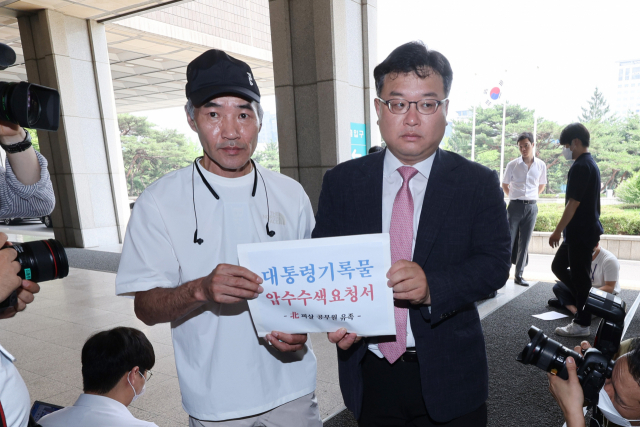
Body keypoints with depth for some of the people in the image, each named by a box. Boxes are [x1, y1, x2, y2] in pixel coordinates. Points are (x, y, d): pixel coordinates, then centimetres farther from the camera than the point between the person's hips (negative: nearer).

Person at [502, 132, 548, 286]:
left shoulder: (541, 165, 3)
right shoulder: (512, 165, -3)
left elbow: (542, 185, 18)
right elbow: (505, 185, 9)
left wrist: (531, 197, 13)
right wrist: (516, 197, 8)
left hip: (531, 207, 2)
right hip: (515, 206, -2)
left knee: (524, 243, 7)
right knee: (508, 240, -3)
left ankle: (519, 275, 14)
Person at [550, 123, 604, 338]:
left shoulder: (580, 167, -18)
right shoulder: (591, 164, 14)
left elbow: (573, 203, -21)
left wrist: (558, 230, -16)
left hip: (581, 233, -10)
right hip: (585, 230, 10)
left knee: (579, 276, 0)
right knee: (558, 266, 17)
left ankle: (582, 324, 11)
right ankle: (586, 302, 24)